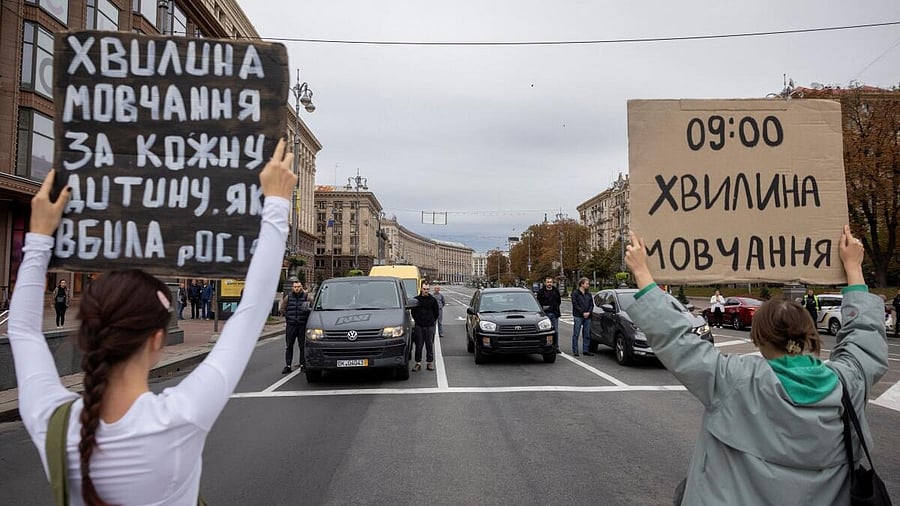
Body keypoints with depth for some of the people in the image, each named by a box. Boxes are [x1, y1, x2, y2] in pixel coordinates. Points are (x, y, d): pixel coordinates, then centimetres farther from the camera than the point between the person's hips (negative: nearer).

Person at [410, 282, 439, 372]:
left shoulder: (433, 300, 3)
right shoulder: (416, 299, 3)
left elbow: (437, 313, 11)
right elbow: (413, 312, 12)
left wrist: (432, 320, 7)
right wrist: (417, 320, 8)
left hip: (430, 326, 0)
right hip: (419, 326, 0)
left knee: (430, 345, 4)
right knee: (418, 345, 2)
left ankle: (430, 362, 12)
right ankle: (418, 363, 8)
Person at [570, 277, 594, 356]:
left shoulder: (588, 294, 15)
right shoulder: (575, 293, -2)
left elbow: (591, 304, 13)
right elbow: (575, 304, -9)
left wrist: (589, 312, -5)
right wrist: (583, 313, -14)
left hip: (587, 317, 6)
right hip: (578, 316, -5)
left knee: (587, 335, 7)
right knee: (576, 334, -3)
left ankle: (586, 350, 14)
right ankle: (575, 351, 0)